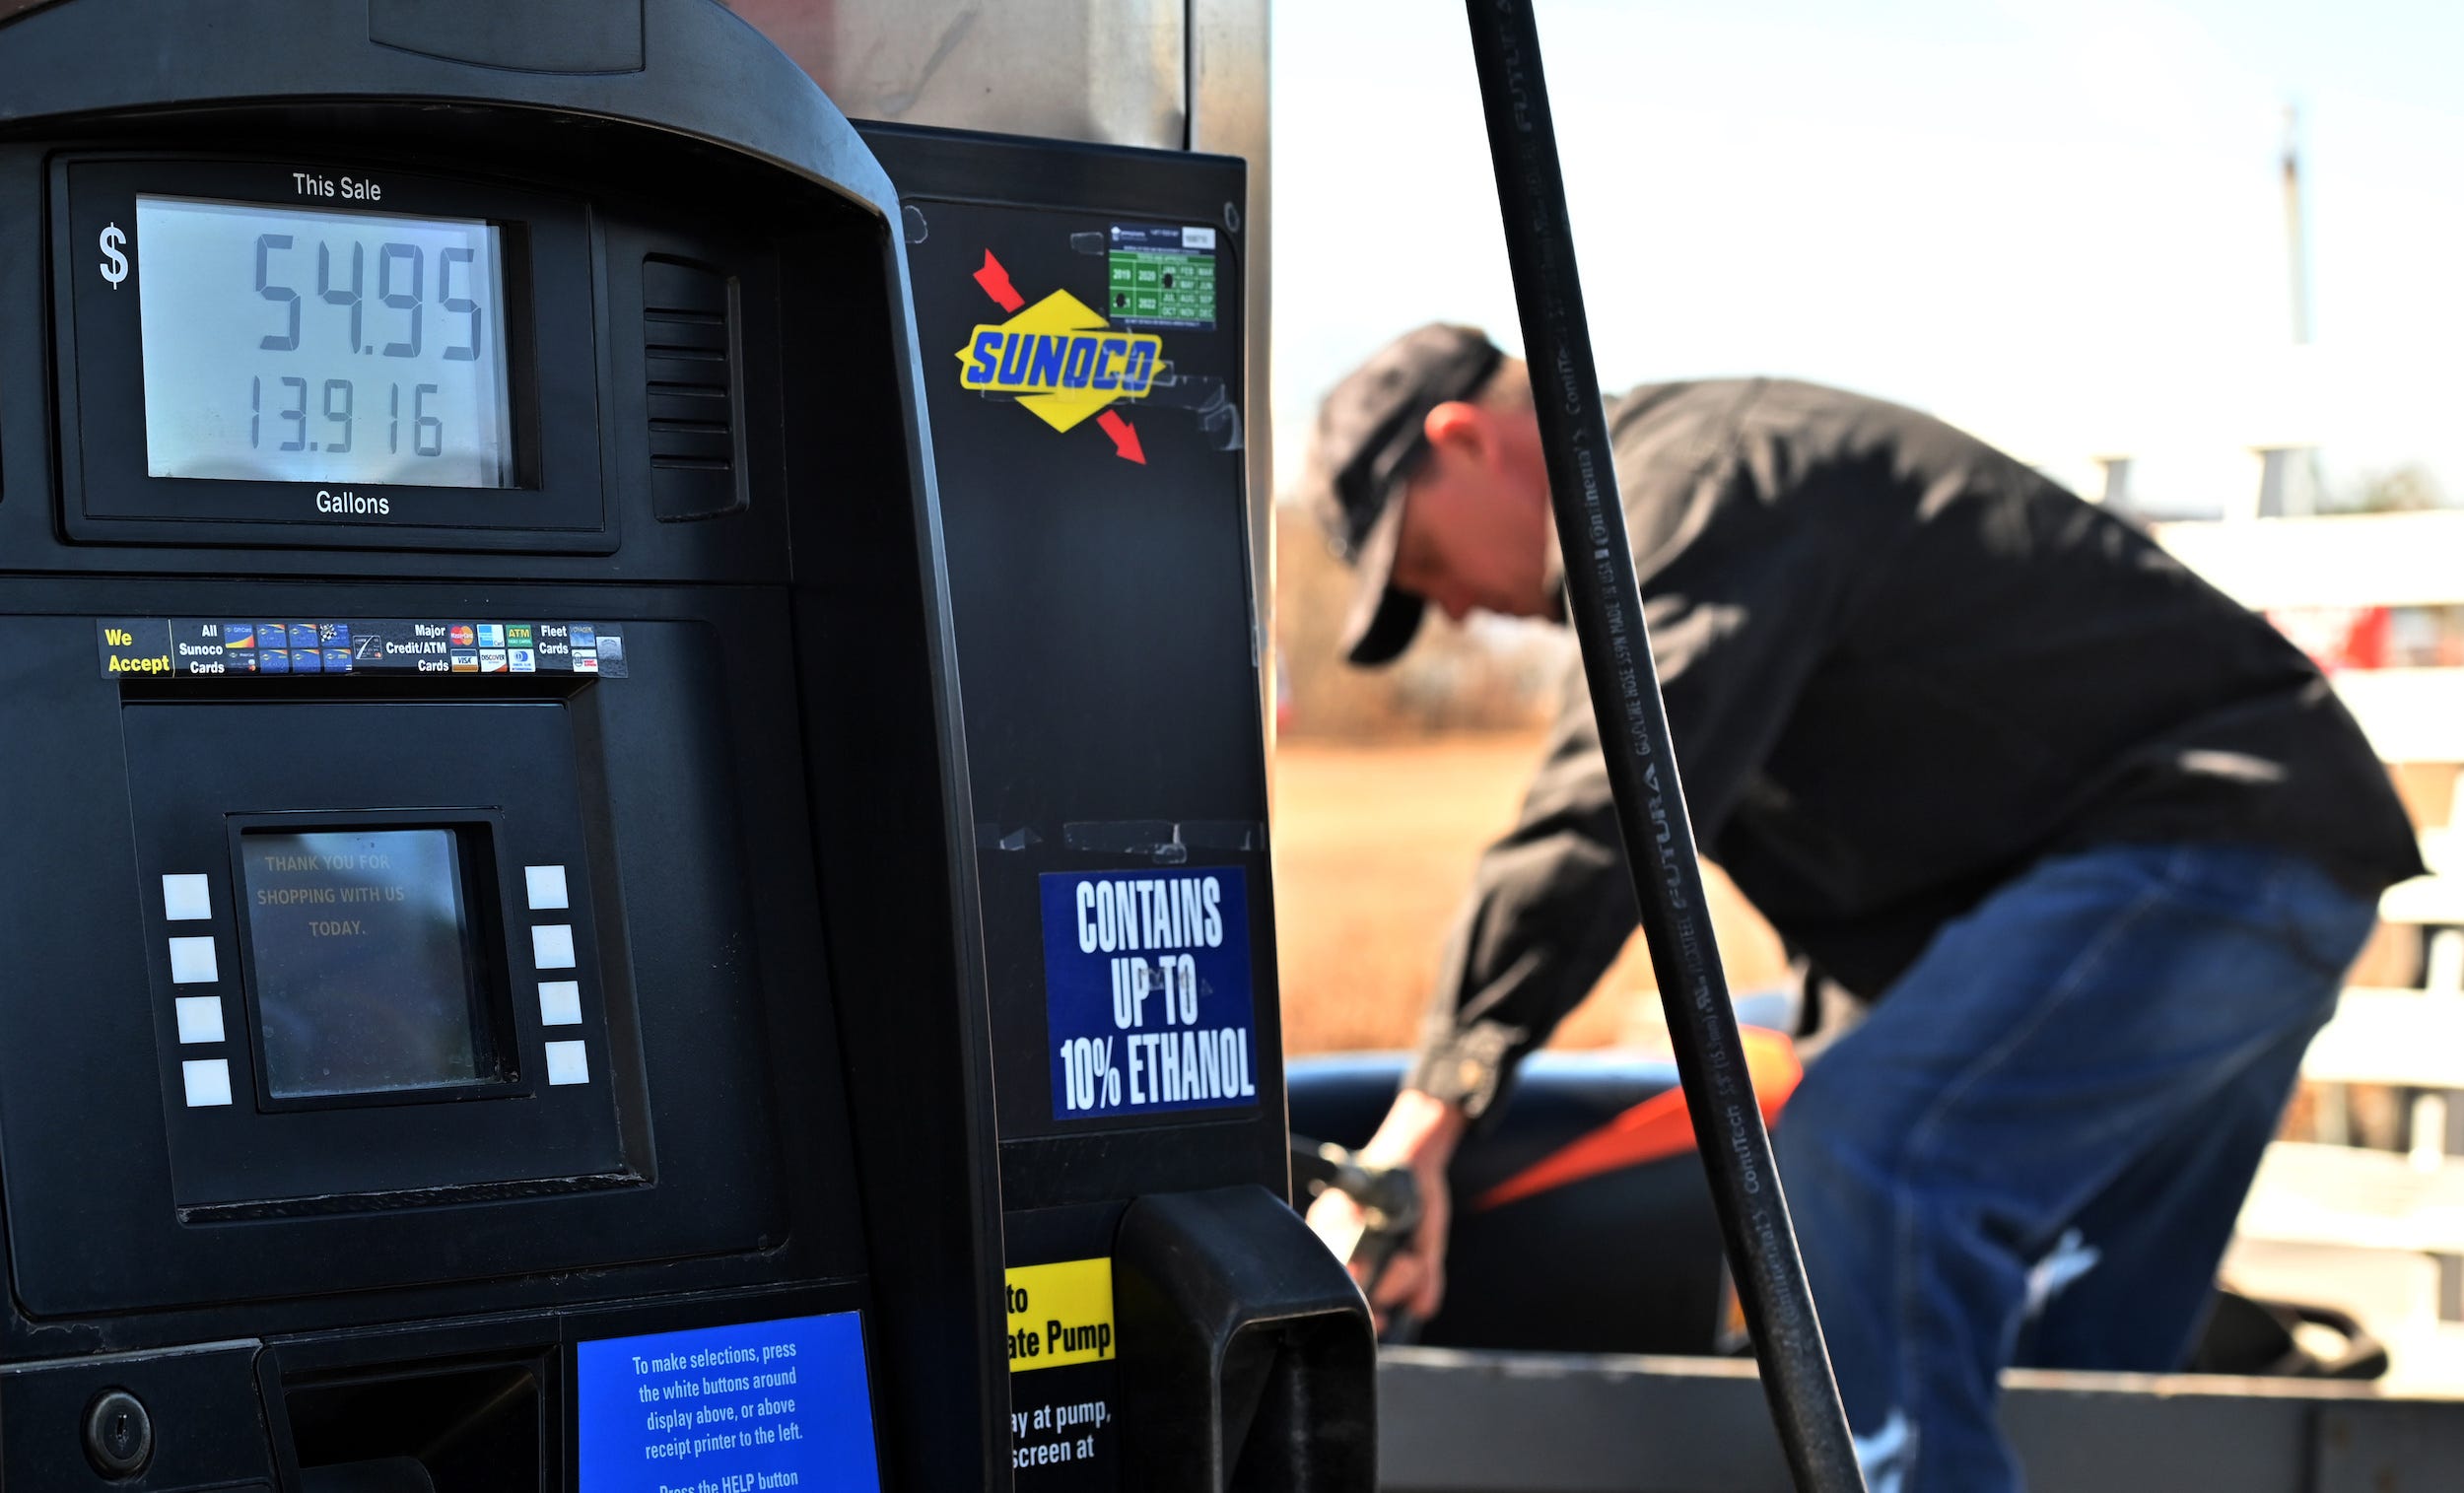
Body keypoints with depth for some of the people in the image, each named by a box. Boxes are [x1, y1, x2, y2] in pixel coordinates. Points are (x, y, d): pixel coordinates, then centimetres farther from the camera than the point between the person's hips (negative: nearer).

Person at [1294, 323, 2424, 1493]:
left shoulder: (1695, 486, -15)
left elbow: (1598, 818, -27)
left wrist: (1419, 1130, -29)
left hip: (2207, 848, -11)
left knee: (1867, 1161, -27)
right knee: (2075, 1364, 13)